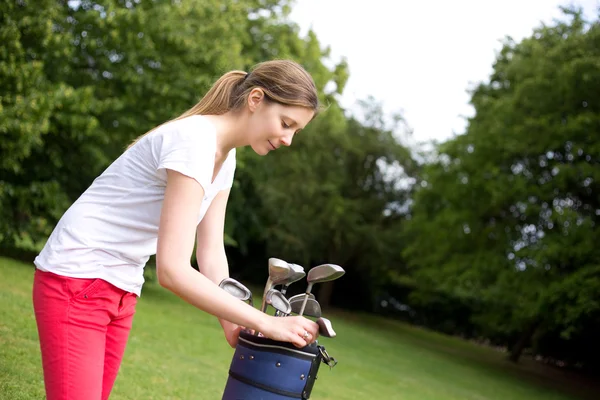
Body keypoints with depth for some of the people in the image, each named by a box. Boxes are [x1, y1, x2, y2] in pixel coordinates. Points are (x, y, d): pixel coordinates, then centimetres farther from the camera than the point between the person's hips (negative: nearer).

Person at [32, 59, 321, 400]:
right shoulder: (195, 142, -24)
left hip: (122, 291, 9)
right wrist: (267, 324, -26)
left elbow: (211, 254, 6)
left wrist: (233, 324, -6)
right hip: (77, 281, -9)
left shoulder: (226, 157, 5)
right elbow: (172, 270, -29)